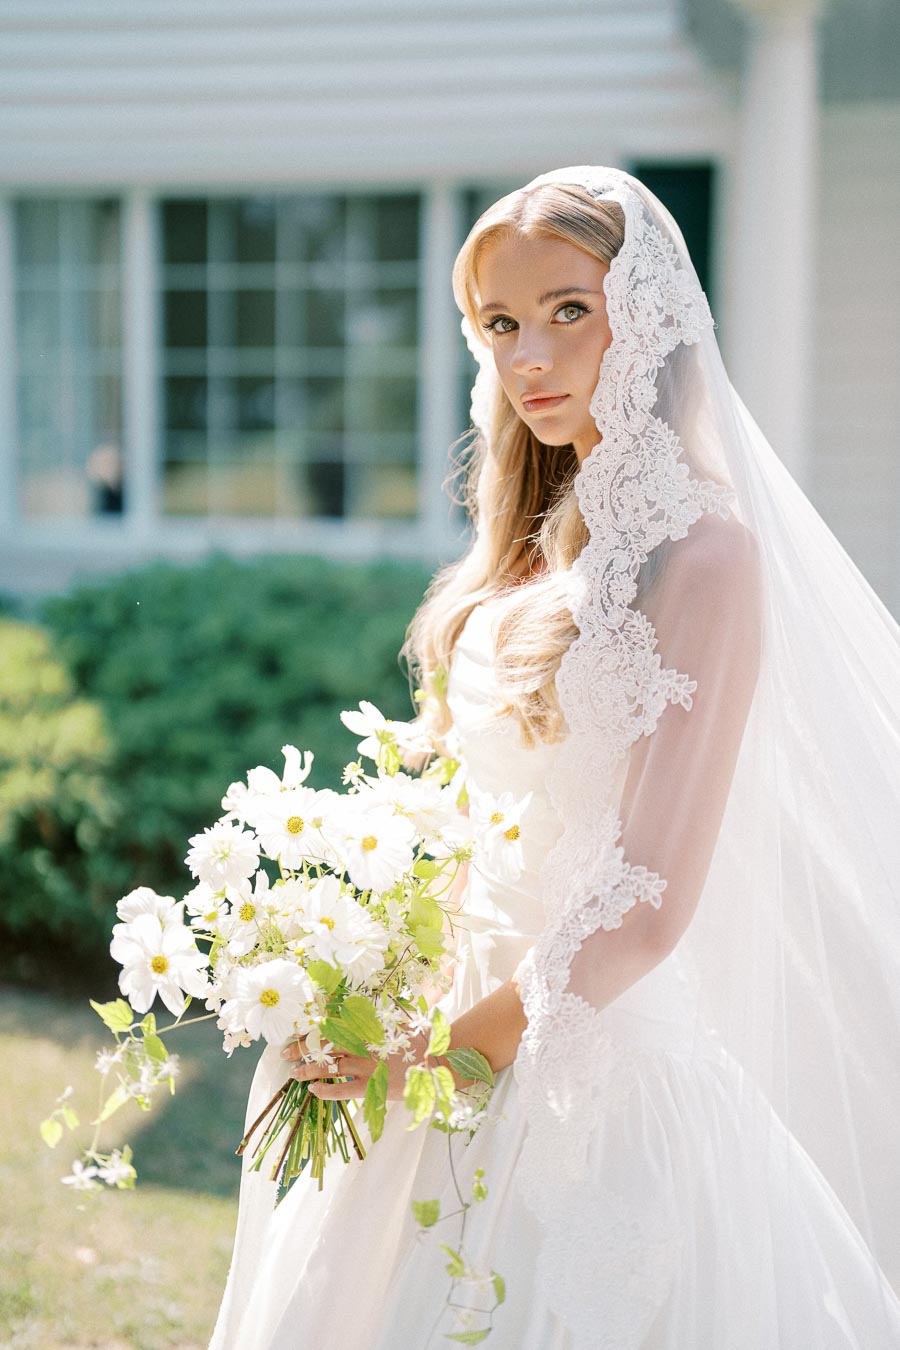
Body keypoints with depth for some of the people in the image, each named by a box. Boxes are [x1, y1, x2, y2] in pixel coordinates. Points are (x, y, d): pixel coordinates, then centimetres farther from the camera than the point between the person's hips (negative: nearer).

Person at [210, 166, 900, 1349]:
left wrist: (442, 1042, -12)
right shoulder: (531, 546, 8)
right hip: (453, 1024, 7)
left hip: (592, 1059, -7)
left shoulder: (700, 552, -15)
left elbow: (649, 902, -19)